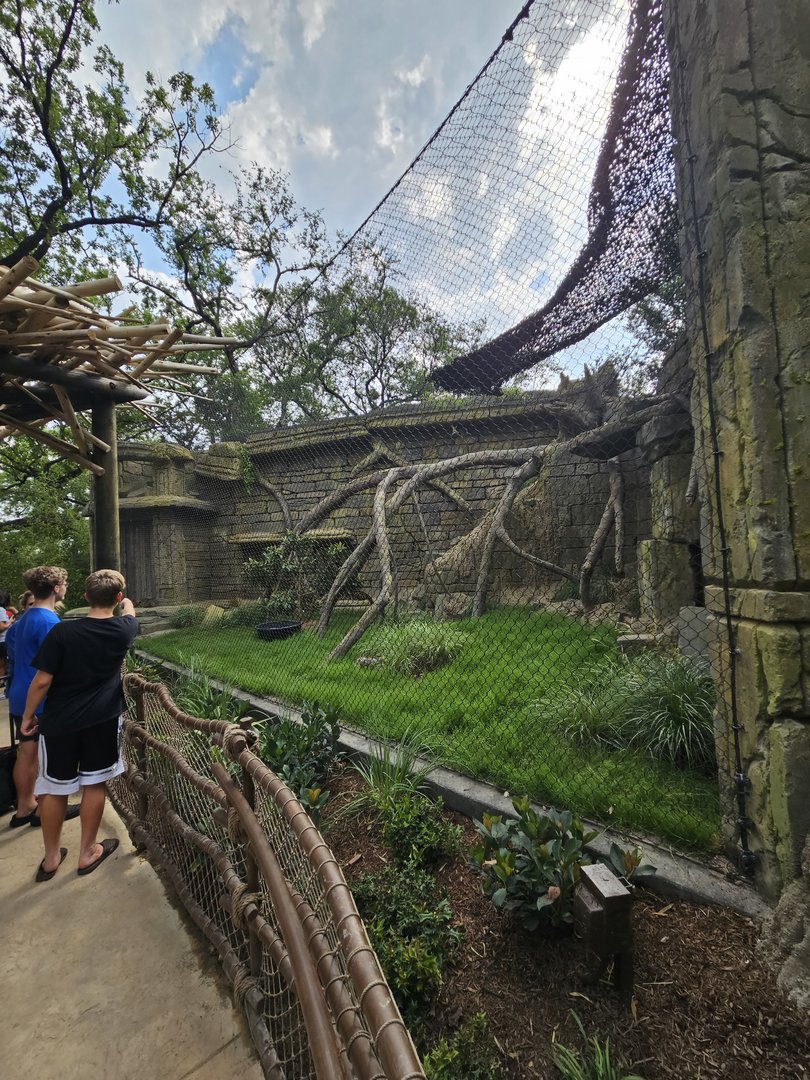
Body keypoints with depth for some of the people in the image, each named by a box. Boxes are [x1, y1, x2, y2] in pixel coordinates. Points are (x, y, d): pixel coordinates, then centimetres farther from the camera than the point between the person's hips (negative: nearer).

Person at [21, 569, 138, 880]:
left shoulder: (62, 632, -16)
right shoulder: (122, 630, -9)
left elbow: (42, 681, -13)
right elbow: (129, 615, 16)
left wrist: (28, 716, 3)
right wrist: (127, 604, 38)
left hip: (60, 722, 0)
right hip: (103, 720, 1)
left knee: (54, 789, 16)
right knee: (94, 784, 15)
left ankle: (51, 857, 33)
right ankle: (87, 852, 29)